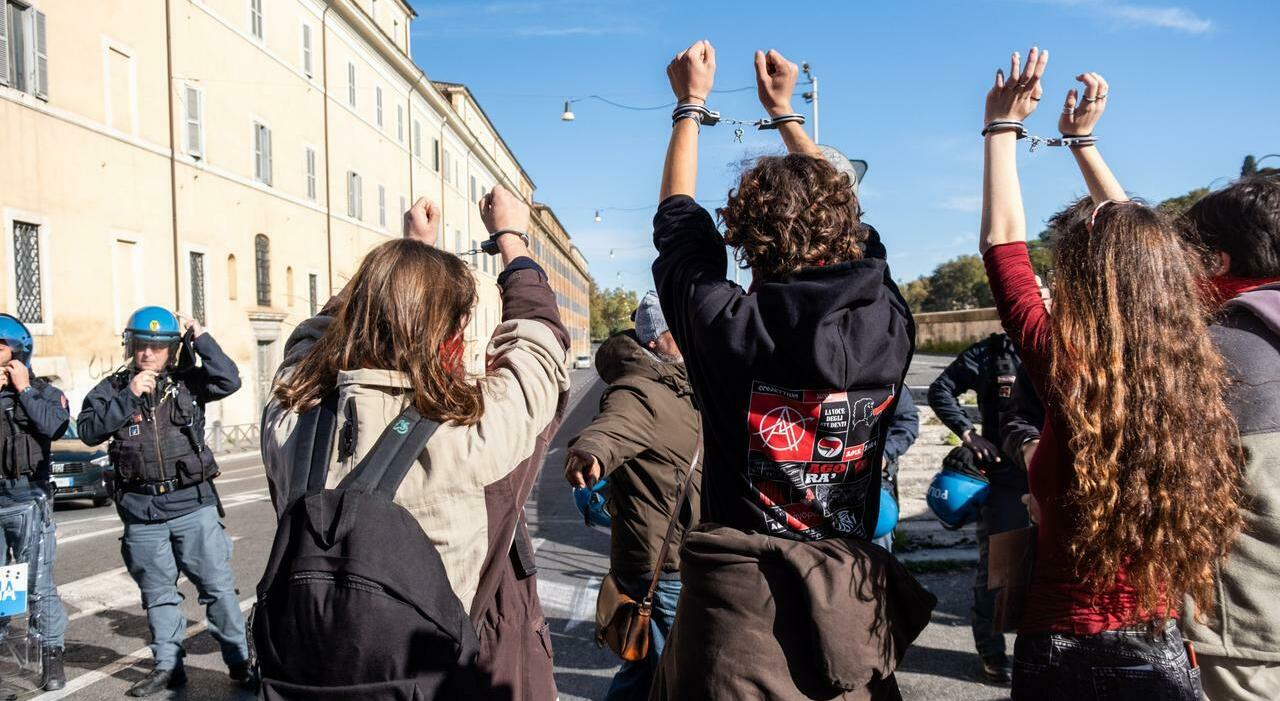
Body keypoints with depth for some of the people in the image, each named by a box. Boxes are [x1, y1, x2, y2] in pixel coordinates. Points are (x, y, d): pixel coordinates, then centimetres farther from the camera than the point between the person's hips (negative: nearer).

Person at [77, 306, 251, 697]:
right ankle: (168, 667, 25)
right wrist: (129, 397, -15)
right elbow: (88, 431, -6)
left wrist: (199, 338, -12)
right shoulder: (113, 388, 5)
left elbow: (229, 381, -14)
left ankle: (239, 663, 11)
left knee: (218, 587, 2)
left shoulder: (187, 382, 1)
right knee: (158, 594, 13)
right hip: (142, 510, 2)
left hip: (194, 504, -2)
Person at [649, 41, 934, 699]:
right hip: (855, 598, 4)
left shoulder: (729, 328, -19)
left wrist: (690, 104, 14)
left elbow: (678, 221, 0)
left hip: (738, 604, -3)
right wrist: (785, 111, 21)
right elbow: (839, 214, 9)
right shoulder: (888, 324, -10)